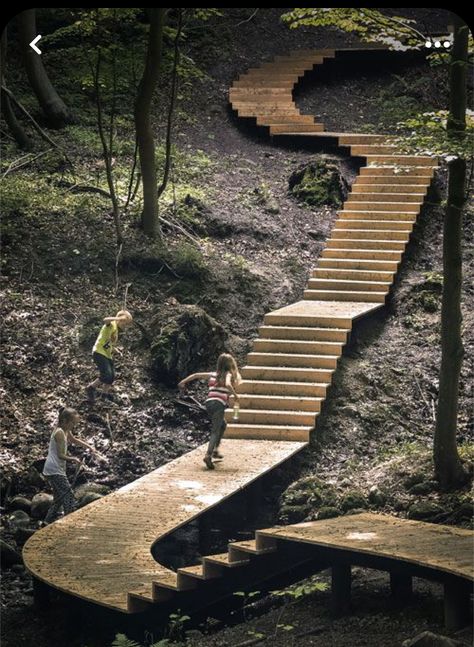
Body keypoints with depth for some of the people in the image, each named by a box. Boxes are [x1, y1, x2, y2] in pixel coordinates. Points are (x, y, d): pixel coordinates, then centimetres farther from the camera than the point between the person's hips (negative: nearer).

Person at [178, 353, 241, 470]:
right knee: (215, 431, -10)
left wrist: (183, 382, 27)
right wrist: (235, 395, -7)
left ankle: (215, 450, 23)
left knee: (222, 425, 28)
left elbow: (196, 375, 18)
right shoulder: (228, 374, 5)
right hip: (219, 404, -6)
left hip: (209, 402, 6)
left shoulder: (212, 375, 20)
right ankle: (208, 455, -28)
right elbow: (228, 384, -18)